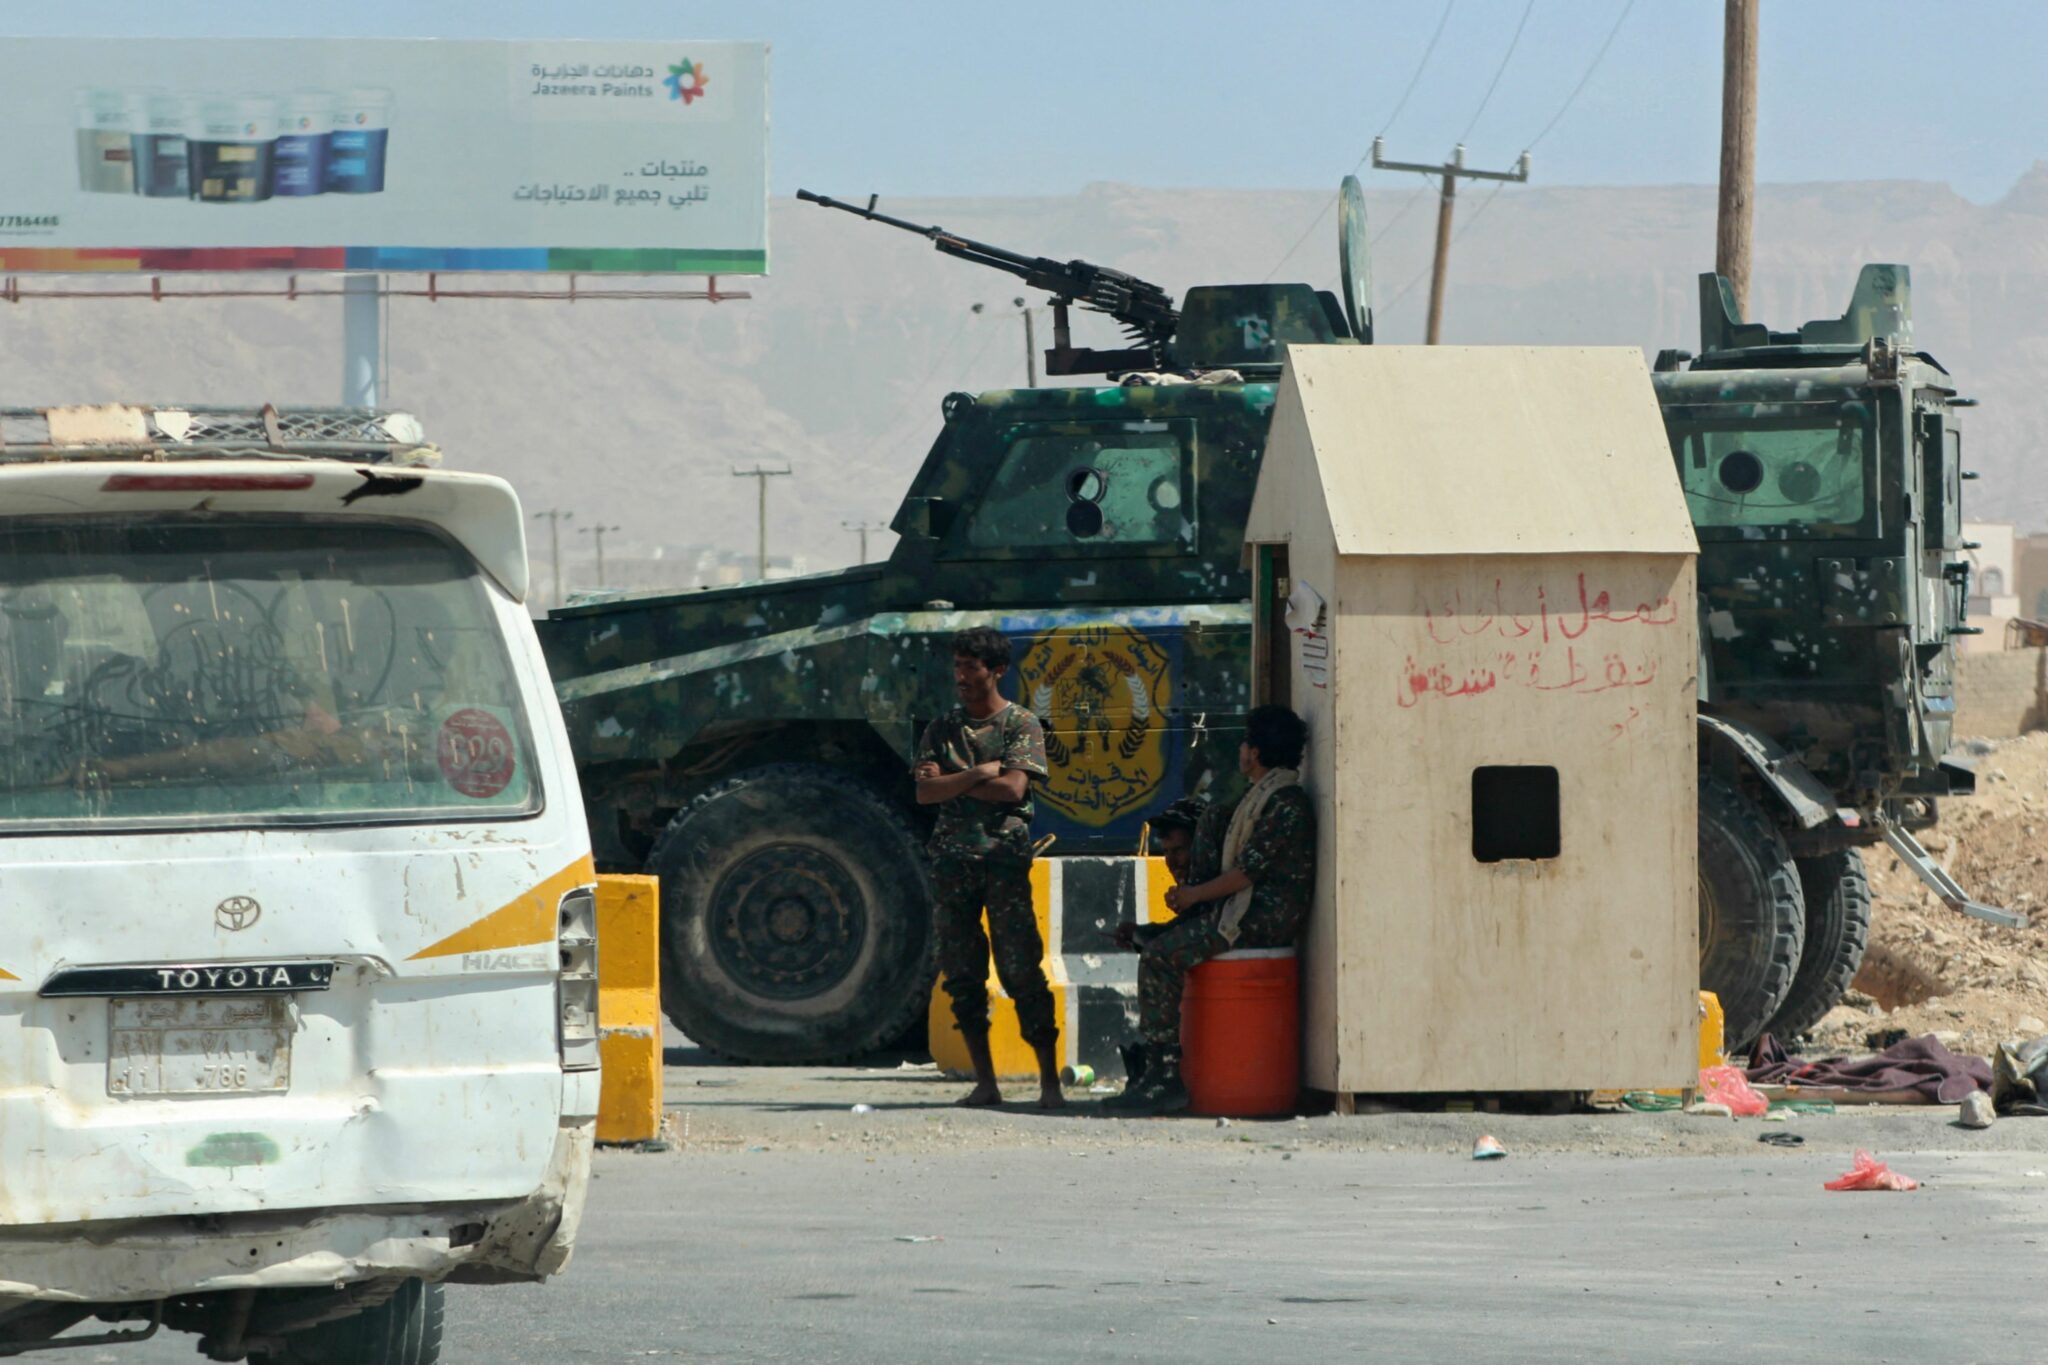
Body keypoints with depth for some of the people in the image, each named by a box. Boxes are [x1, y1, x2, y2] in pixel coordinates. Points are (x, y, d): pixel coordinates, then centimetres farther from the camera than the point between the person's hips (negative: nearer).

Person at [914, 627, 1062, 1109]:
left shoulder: (1021, 725, 2)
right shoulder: (942, 729, 13)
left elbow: (1013, 789, -11)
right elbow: (925, 792, 1)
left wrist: (951, 782, -5)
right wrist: (981, 773, -10)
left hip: (1004, 856, -4)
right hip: (953, 857, 4)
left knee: (1021, 969, -9)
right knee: (962, 973, 3)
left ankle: (1050, 1081, -7)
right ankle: (984, 1081, 8)